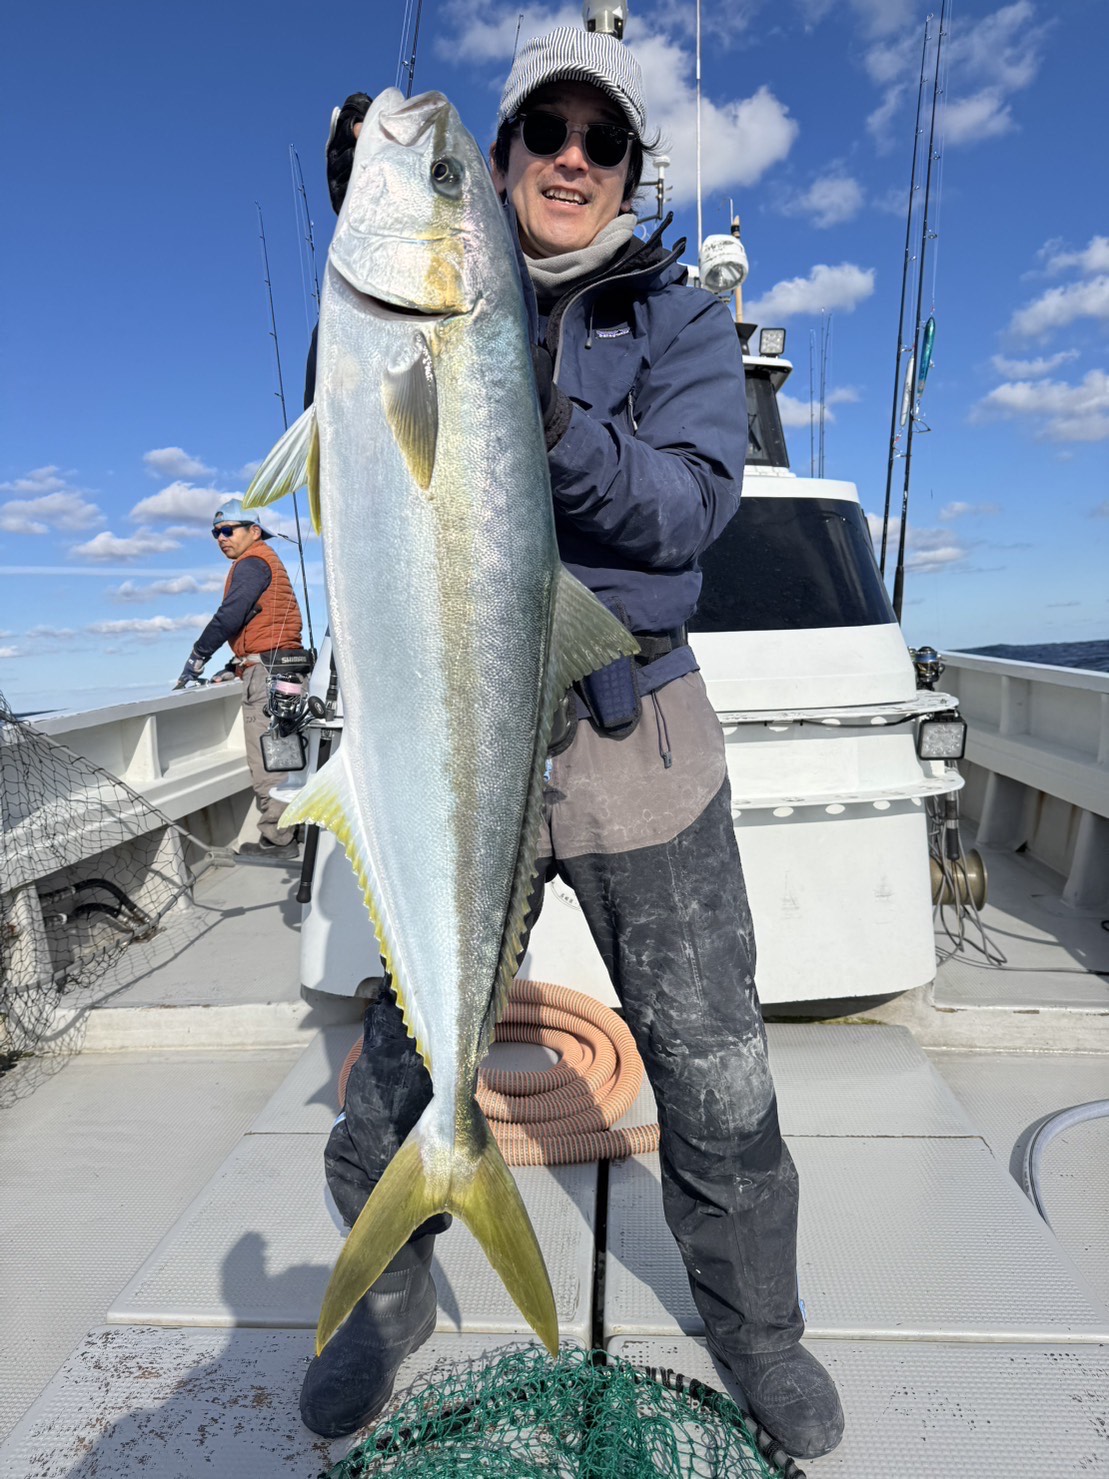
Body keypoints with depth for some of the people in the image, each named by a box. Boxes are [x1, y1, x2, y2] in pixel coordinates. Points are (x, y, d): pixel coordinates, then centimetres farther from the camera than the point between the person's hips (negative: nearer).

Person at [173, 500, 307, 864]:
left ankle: (277, 841, -4)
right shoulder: (266, 563, 26)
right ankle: (289, 831, 20)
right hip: (281, 669, 10)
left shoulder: (252, 563, -5)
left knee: (267, 761, -8)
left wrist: (197, 657, -8)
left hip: (267, 671, -10)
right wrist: (232, 669, 21)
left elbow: (230, 616, -16)